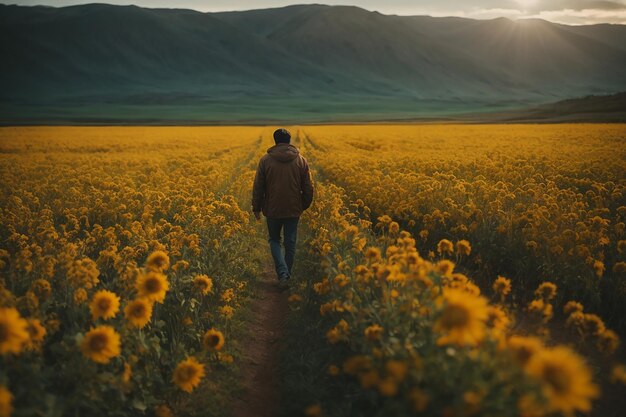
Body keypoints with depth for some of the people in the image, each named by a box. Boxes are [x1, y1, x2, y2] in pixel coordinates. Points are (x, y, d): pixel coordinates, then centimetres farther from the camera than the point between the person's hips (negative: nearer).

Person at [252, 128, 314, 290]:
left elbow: (258, 187, -4)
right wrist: (304, 206, 18)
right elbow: (308, 188, 2)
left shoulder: (265, 160, -6)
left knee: (274, 240, 14)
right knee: (290, 243, 13)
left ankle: (282, 274, -3)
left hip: (273, 209, -1)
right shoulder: (301, 160, -1)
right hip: (293, 210, 1)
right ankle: (287, 276, 22)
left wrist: (256, 208, 8)